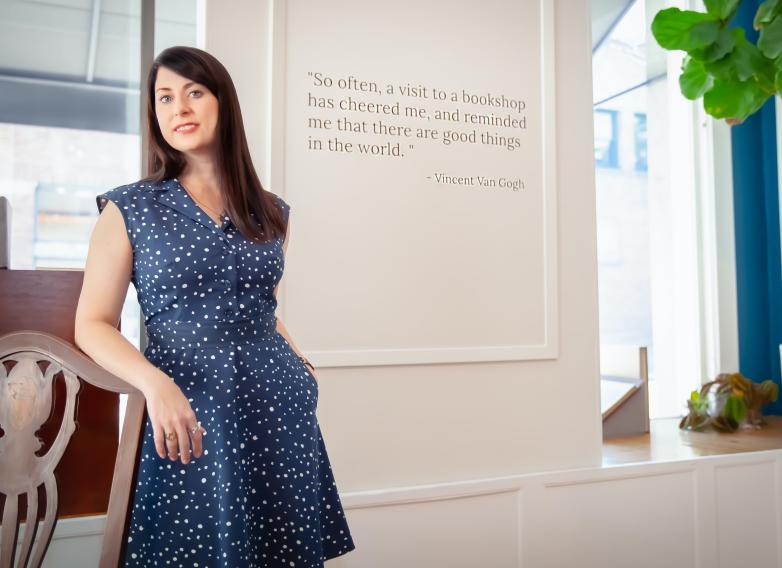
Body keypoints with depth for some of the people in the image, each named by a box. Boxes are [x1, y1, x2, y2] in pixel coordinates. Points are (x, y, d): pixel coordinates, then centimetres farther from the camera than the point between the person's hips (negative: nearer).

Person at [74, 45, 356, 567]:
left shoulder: (272, 212, 8)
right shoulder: (129, 208, 0)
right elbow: (93, 324, -3)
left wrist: (296, 358, 4)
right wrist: (156, 383, -20)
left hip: (280, 407, 3)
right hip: (188, 416, -2)